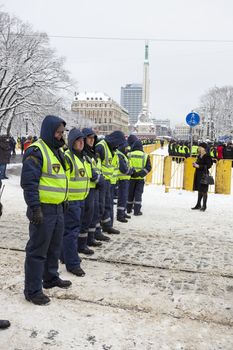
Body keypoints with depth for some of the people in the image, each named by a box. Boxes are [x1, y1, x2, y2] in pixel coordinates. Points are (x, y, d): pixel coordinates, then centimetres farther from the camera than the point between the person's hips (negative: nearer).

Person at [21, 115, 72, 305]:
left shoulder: (57, 151, 15)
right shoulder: (36, 151, -15)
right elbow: (29, 182, -20)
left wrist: (64, 201, 23)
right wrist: (35, 208, -23)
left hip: (58, 208, 9)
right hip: (43, 209, -9)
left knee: (55, 247, 20)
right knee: (37, 250, -1)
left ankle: (51, 278, 37)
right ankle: (33, 290, 9)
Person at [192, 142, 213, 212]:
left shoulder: (207, 157, -12)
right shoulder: (199, 156, 12)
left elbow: (208, 166, -18)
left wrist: (199, 166, -20)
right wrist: (195, 164, 1)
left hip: (204, 174, -8)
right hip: (198, 174, 8)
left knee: (204, 190, -3)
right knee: (199, 190, 13)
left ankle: (204, 206, 6)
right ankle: (198, 205, 21)